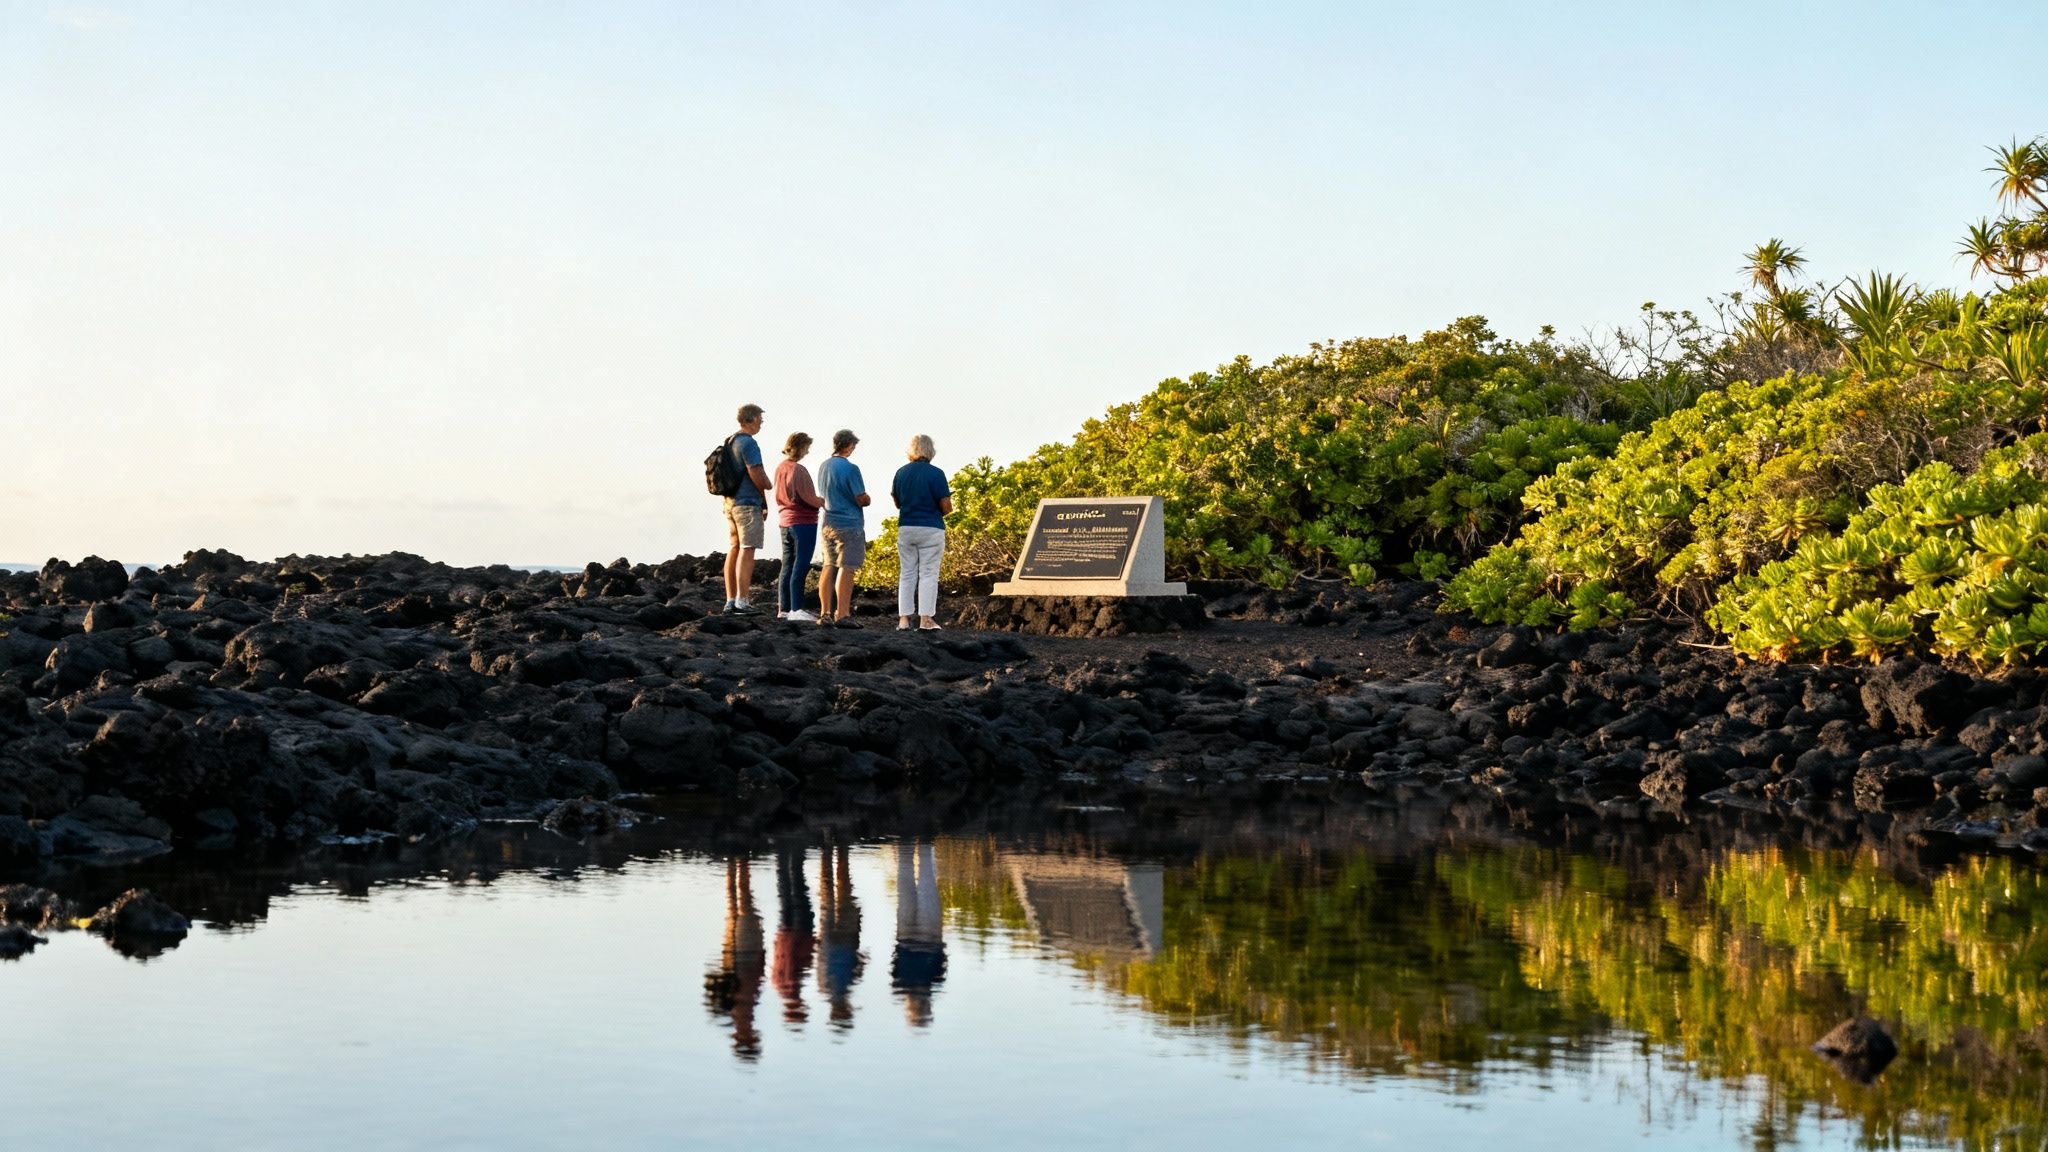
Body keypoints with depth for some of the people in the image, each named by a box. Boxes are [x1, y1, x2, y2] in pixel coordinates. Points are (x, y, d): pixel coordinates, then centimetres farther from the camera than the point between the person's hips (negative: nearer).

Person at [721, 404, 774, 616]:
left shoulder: (729, 442, 15)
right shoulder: (748, 443, -14)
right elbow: (756, 474, -21)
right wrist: (767, 487, 0)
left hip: (731, 501, 9)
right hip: (748, 502, -9)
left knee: (735, 548, 10)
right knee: (747, 550, -9)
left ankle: (730, 601, 10)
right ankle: (742, 602, -13)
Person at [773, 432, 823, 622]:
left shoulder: (780, 468, 12)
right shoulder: (798, 469, -15)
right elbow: (808, 497, -17)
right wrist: (823, 502, 1)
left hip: (785, 521, 9)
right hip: (803, 521, -9)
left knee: (787, 567, 12)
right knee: (801, 566, -7)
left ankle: (783, 608, 13)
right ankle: (796, 609, -10)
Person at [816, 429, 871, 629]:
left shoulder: (823, 467, 9)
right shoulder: (850, 469, -14)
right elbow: (862, 499, -13)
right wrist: (867, 499, 9)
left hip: (827, 523, 7)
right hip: (849, 525, -7)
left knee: (829, 567, 10)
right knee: (846, 569, -7)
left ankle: (825, 613, 11)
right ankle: (843, 615, -10)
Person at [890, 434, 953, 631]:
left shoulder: (901, 473, 4)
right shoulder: (935, 474, -11)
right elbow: (946, 507, -12)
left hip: (906, 528, 4)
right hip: (931, 529, -4)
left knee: (906, 574, 9)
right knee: (928, 574, 1)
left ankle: (903, 620, 5)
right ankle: (925, 620, -2)